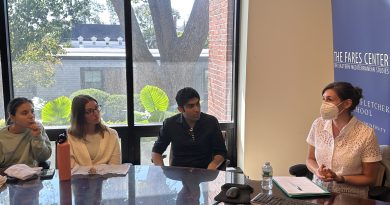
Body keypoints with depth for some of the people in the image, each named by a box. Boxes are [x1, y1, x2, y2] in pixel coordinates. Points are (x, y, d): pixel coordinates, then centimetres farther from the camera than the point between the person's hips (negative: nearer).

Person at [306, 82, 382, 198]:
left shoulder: (366, 134, -13)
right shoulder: (318, 125, -2)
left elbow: (369, 178, -4)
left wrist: (340, 178, -18)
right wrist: (317, 171, -11)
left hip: (350, 198, -2)